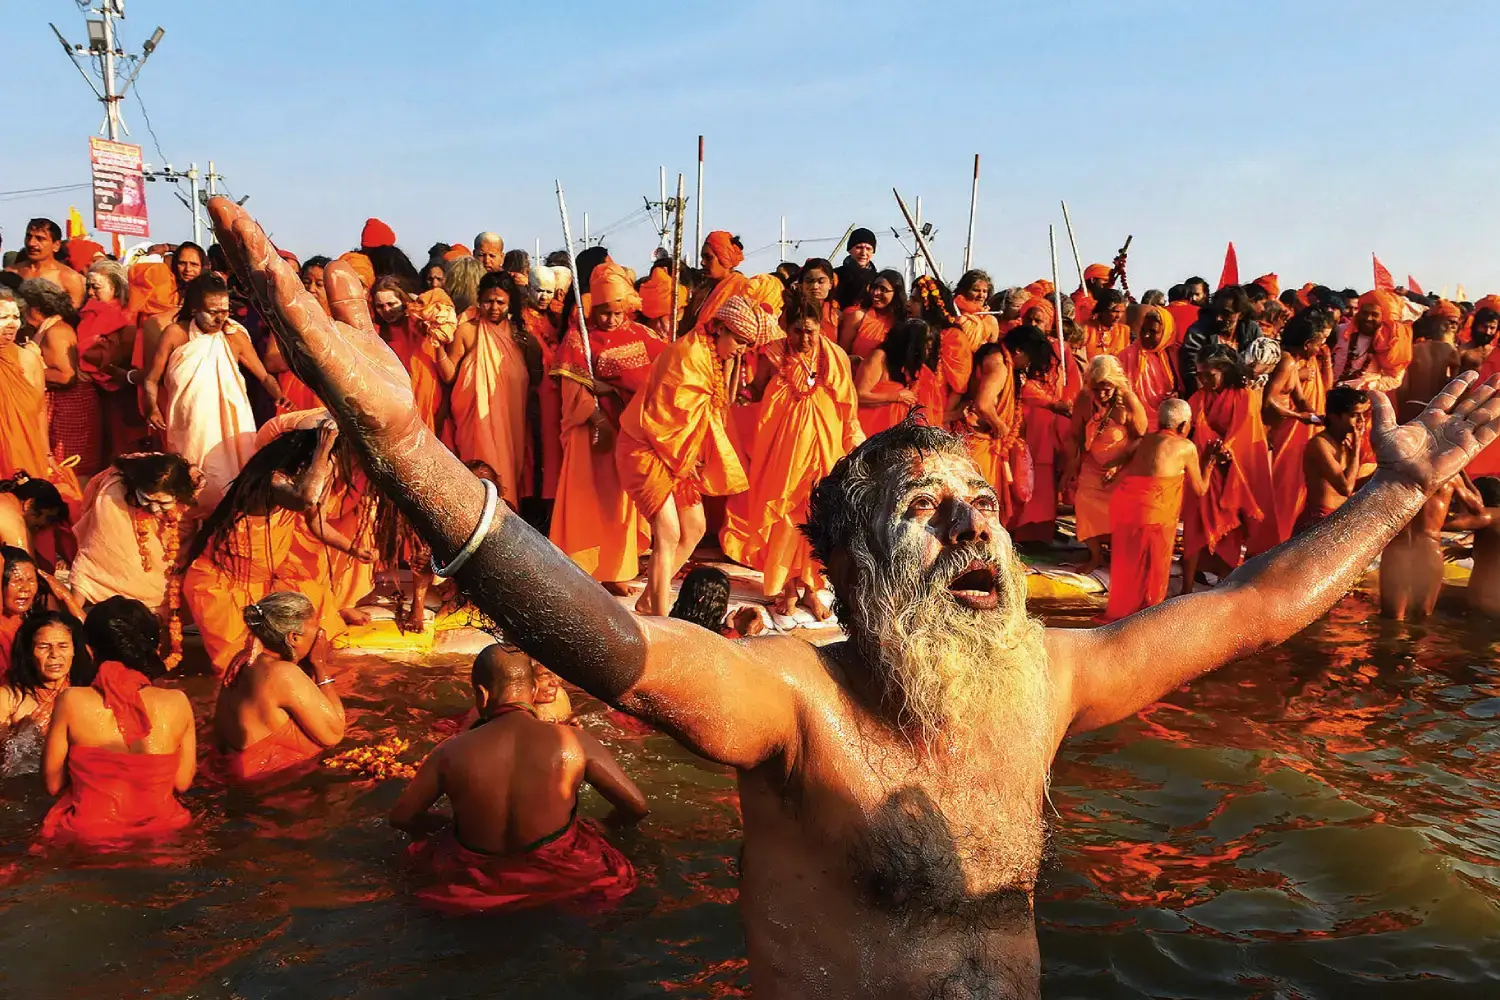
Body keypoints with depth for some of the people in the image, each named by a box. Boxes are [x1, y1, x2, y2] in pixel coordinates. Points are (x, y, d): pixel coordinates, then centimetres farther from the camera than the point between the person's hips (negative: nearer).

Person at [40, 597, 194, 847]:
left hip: (88, 836, -1)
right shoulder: (177, 703, -8)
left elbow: (53, 784, 0)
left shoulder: (72, 701, -11)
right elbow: (182, 782, 3)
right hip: (160, 833, 1)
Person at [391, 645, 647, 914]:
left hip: (476, 881, 0)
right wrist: (601, 829, 12)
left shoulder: (452, 752, -16)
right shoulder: (574, 742, -19)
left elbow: (401, 816, -1)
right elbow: (637, 806, -9)